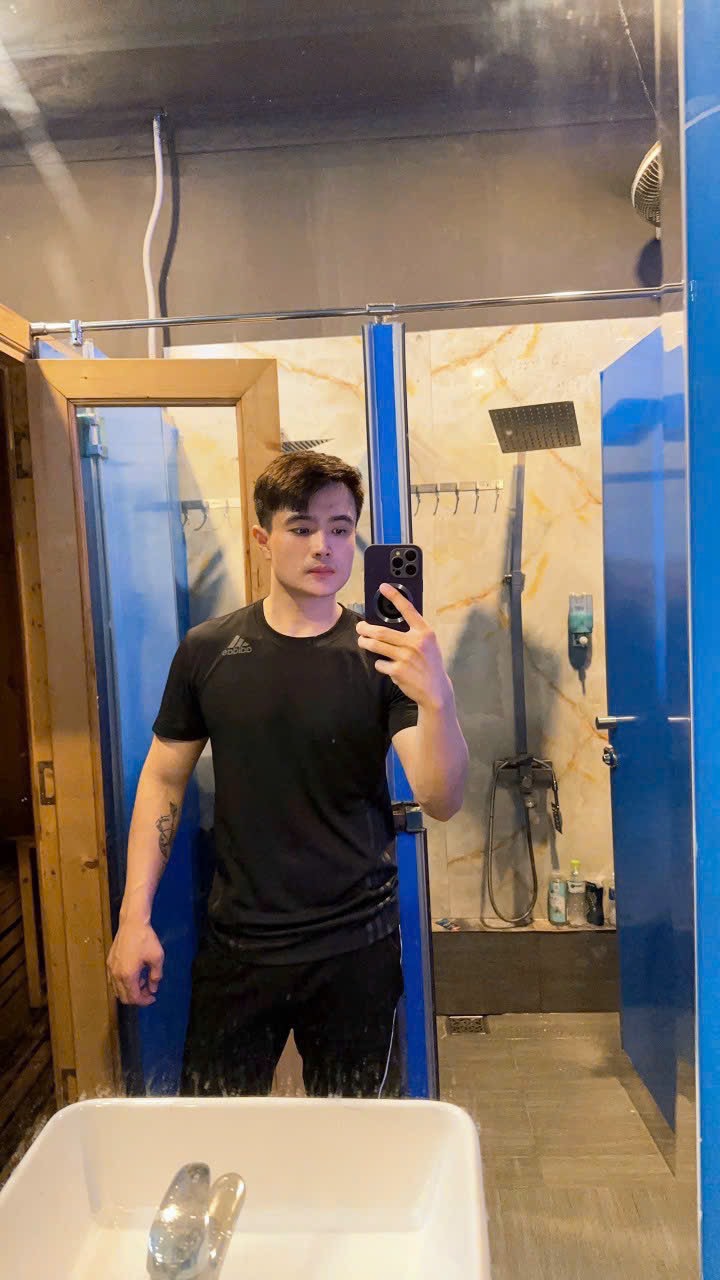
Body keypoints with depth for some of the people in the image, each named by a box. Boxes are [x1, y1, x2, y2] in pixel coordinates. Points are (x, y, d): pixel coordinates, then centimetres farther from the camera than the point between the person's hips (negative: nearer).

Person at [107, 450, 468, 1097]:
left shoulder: (382, 656, -7)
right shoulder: (210, 650, -1)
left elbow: (442, 801, -16)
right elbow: (164, 778, 5)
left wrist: (437, 698, -35)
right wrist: (135, 916, 1)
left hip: (356, 946, -1)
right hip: (236, 942, 1)